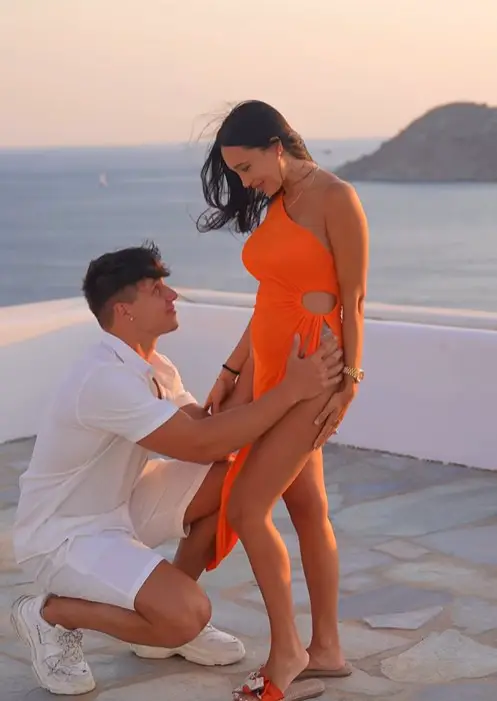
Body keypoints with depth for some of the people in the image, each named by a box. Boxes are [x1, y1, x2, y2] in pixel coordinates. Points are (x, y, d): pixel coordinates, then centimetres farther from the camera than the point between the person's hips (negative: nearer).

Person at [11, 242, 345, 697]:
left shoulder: (155, 368, 2)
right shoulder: (105, 378, -28)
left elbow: (206, 430, 2)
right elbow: (201, 445, -31)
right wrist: (291, 390, -30)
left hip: (117, 506, 9)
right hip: (62, 535, -9)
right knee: (189, 614, -25)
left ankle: (167, 617, 11)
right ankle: (52, 614, -2)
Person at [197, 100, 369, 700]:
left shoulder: (335, 198, -12)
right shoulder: (275, 206, 12)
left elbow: (353, 298, -13)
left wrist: (349, 382, -14)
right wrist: (231, 371, 14)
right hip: (269, 368, 8)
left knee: (245, 507, -9)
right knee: (307, 509, 13)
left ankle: (285, 650, 6)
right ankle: (326, 650, 23)